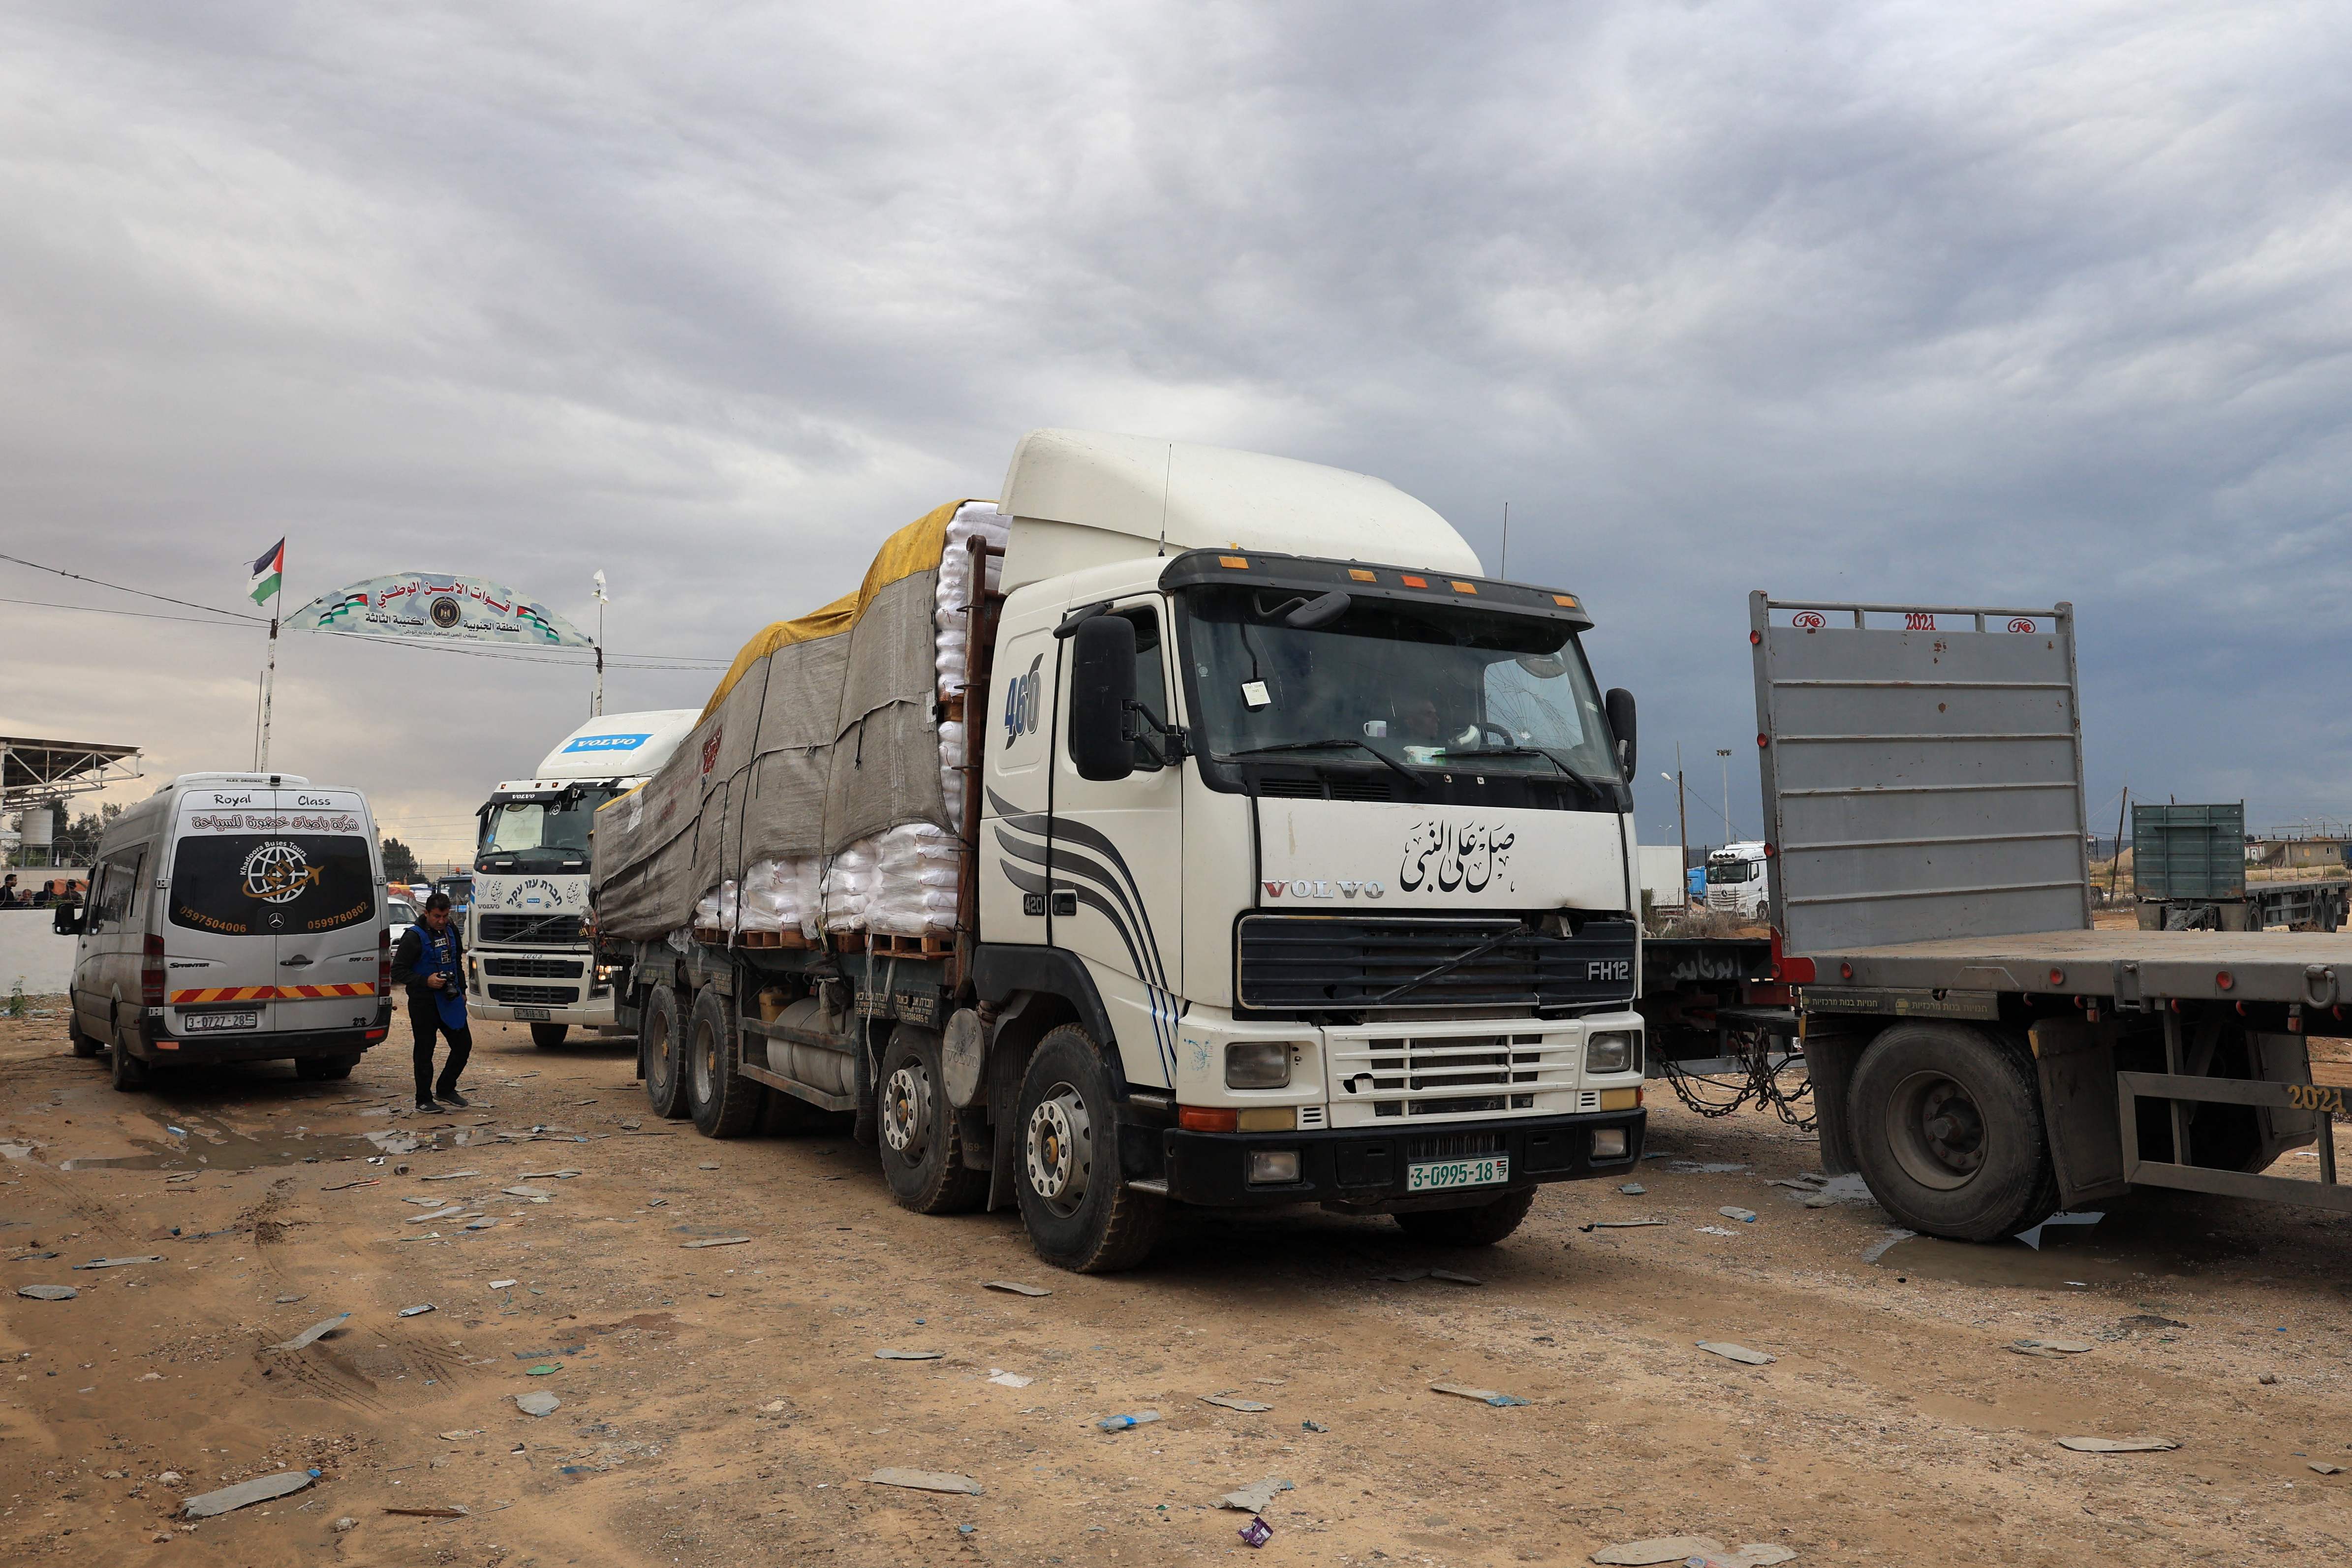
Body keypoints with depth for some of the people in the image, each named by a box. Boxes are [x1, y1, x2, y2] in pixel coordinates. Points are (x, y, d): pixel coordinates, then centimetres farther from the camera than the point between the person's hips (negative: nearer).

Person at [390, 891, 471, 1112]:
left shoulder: (451, 931, 10)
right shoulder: (413, 937, -12)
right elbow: (398, 971, -12)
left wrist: (461, 990, 19)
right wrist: (426, 981, -22)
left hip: (449, 999, 6)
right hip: (423, 1004, -6)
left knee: (463, 1044, 6)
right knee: (425, 1051, 1)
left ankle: (445, 1090, 21)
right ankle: (424, 1100, 11)